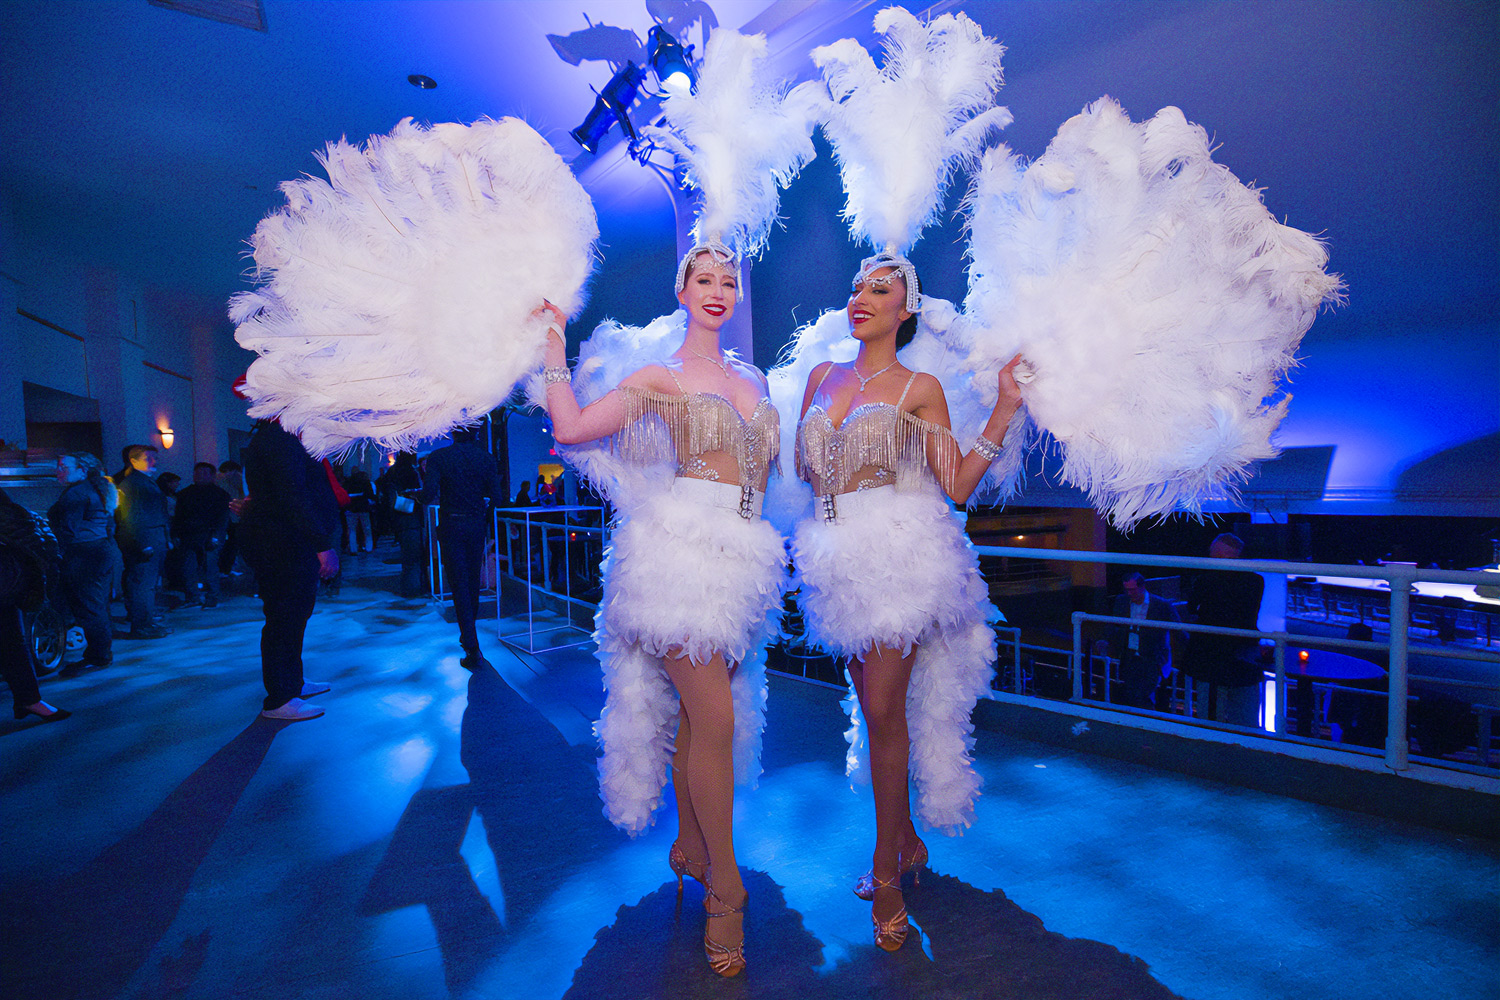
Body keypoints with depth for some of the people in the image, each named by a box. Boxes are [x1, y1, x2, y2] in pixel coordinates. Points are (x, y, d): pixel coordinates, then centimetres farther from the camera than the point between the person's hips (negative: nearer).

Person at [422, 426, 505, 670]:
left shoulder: (438, 458, -9)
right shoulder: (485, 457, -2)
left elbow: (428, 496, -16)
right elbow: (497, 496, -5)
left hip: (451, 526, -3)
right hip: (477, 525, 3)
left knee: (459, 585, -2)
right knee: (473, 582, 17)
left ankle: (473, 649, -7)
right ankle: (467, 635, 33)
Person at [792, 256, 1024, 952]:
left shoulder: (919, 388, 1)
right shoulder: (822, 376, 15)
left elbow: (957, 486, -3)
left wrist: (1005, 409, -8)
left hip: (899, 554, -5)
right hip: (841, 556, 5)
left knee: (883, 709, -6)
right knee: (871, 705, 11)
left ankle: (886, 870, 10)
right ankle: (906, 841, 30)